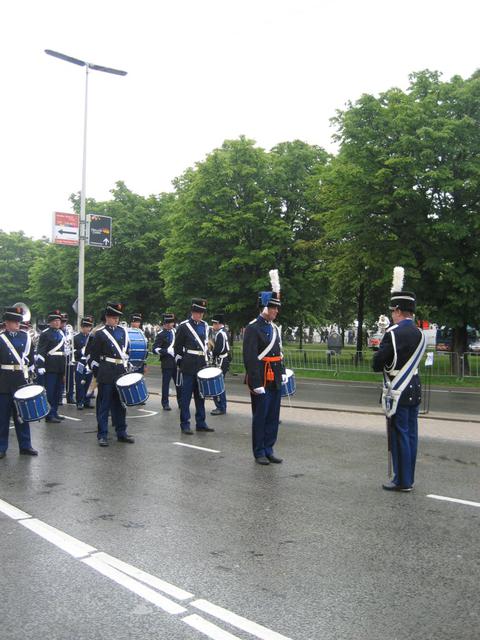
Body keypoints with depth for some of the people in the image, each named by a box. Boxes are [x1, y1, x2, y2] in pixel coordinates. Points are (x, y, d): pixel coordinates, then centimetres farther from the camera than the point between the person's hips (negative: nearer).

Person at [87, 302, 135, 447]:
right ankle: (102, 435, 6)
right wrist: (97, 373, -5)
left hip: (121, 372, 5)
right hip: (106, 374, -5)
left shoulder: (123, 331, 11)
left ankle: (121, 433, 20)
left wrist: (125, 367, 13)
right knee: (104, 405, 0)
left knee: (120, 404, 11)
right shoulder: (100, 334, -4)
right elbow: (91, 355, -3)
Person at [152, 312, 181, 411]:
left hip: (177, 362, 5)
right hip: (167, 363, -5)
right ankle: (165, 404, 11)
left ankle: (181, 402, 18)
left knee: (179, 383, 9)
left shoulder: (176, 331, 11)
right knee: (166, 384, 2)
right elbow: (155, 349, -12)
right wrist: (167, 350, -22)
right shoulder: (161, 335, -7)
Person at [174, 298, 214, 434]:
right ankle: (185, 424, 6)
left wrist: (206, 361, 12)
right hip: (189, 367, -6)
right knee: (186, 395, -1)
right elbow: (177, 347, -3)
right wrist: (180, 364, -4)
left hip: (201, 366, 6)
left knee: (200, 395, 10)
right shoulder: (184, 326, -6)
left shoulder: (205, 326, 11)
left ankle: (201, 423, 18)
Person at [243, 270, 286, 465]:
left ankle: (269, 450, 22)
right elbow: (250, 358, -16)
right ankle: (259, 452, 14)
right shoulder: (253, 328, -12)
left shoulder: (274, 328, 14)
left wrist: (282, 372, 11)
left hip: (275, 381, 8)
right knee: (260, 418, 3)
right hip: (262, 380, -8)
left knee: (273, 417, 12)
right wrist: (256, 383, -19)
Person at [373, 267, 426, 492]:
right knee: (411, 435, 12)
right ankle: (408, 478, 22)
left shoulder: (393, 333, -16)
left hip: (397, 392, -8)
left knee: (399, 435, -1)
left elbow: (377, 365, -14)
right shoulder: (419, 334, 8)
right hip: (414, 390, 8)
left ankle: (402, 481, 6)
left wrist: (379, 350, 6)